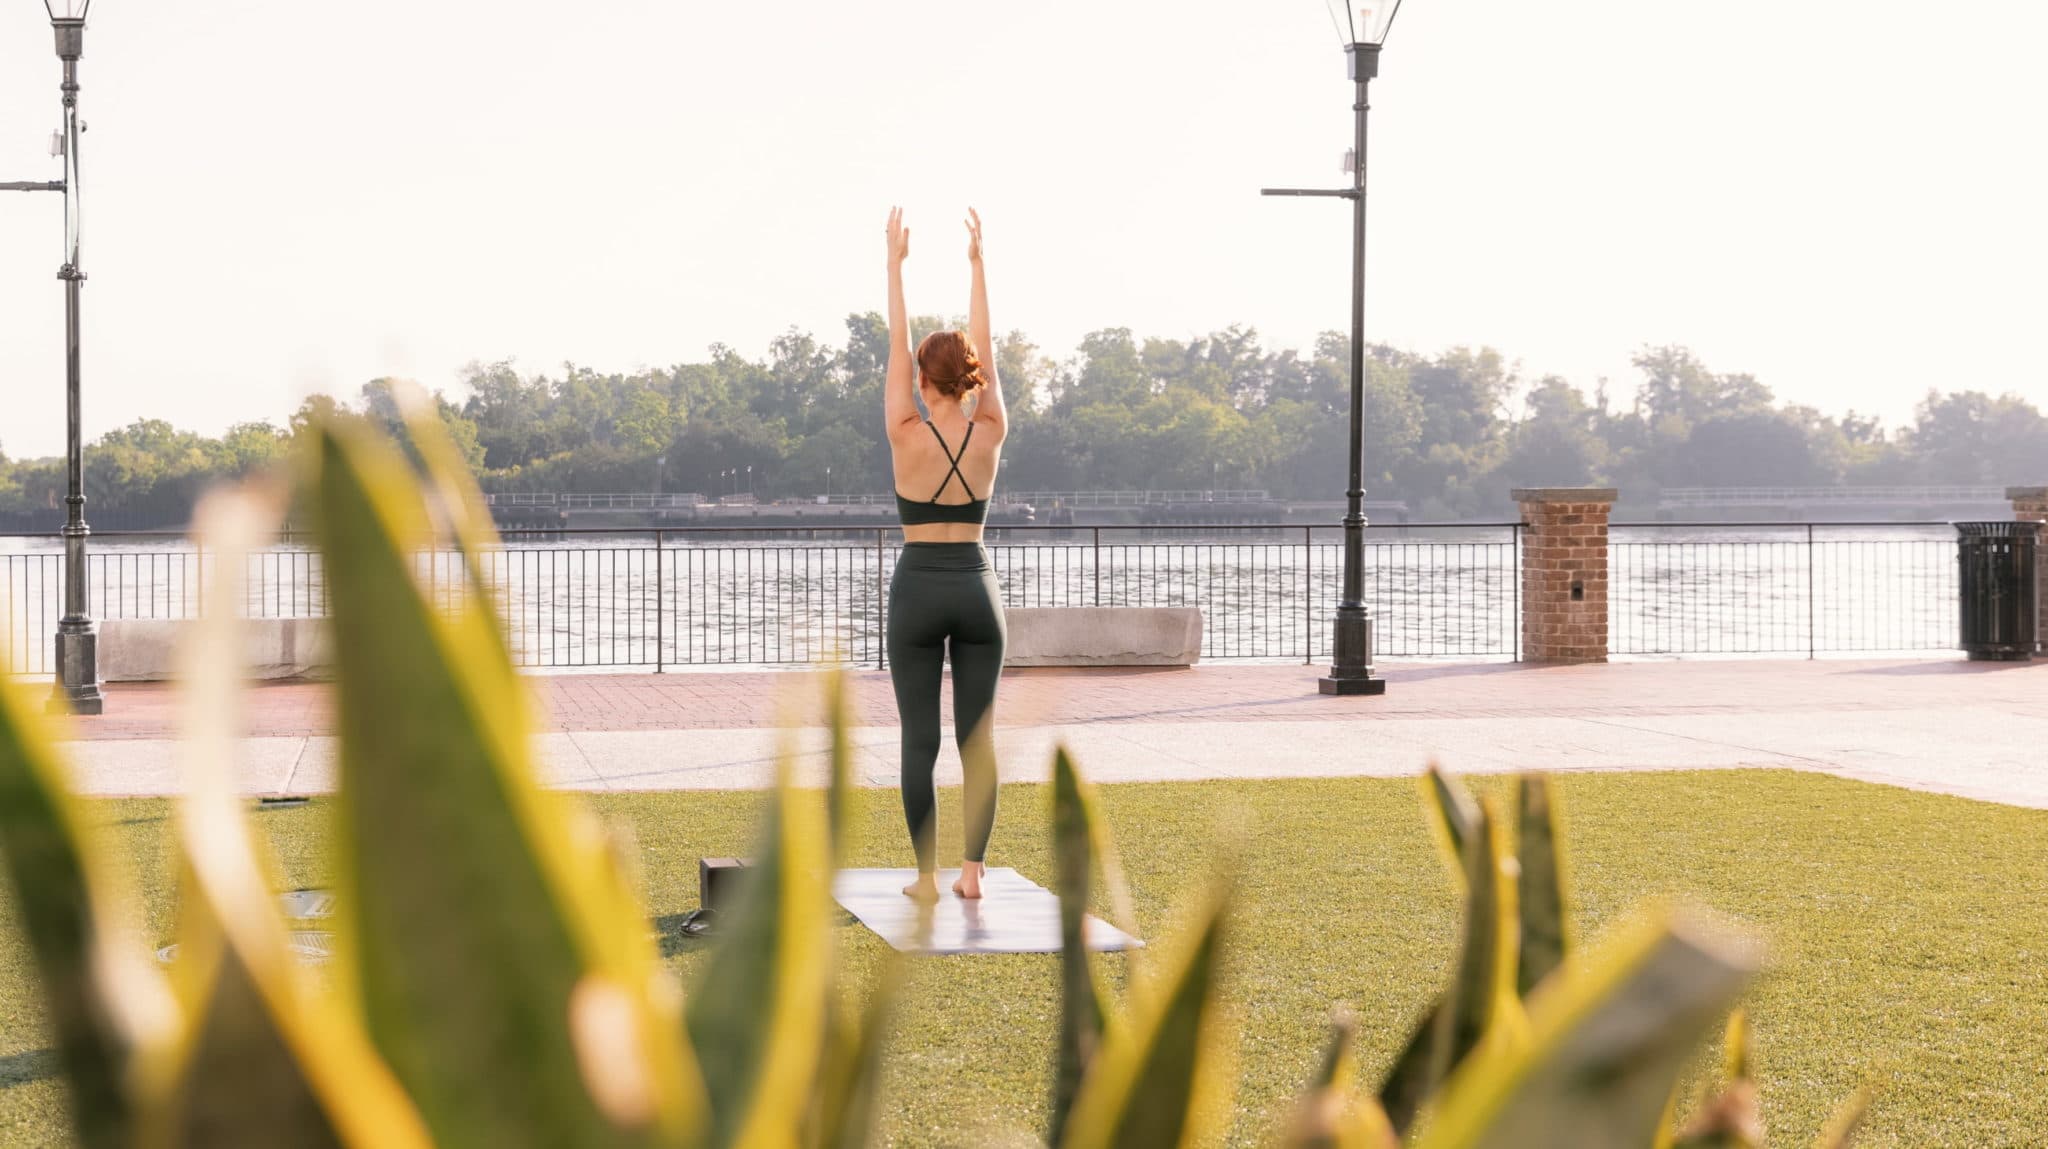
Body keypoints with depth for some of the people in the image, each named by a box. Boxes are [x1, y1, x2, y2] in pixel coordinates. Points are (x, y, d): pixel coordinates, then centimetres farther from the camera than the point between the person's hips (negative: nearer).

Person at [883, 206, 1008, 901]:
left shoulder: (908, 435, -9)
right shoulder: (989, 434, -2)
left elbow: (895, 348, -2)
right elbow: (984, 349, 7)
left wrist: (895, 263, 3)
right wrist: (977, 263, 11)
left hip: (918, 589, -2)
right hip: (976, 587, 2)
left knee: (920, 741, 0)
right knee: (978, 738, 5)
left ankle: (927, 876, 0)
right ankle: (972, 871, 4)